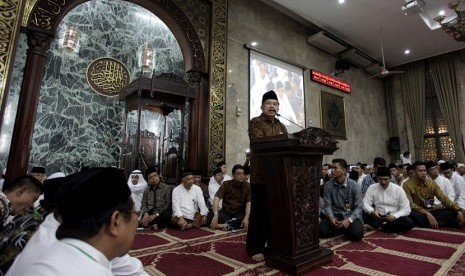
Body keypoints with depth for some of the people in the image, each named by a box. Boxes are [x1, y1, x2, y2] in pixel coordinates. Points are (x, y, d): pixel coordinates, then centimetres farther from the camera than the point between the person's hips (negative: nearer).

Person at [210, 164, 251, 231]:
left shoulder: (247, 186, -6)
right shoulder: (226, 184, -6)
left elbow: (249, 203, -15)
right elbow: (217, 198, -18)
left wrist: (246, 218, -32)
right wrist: (215, 215, -33)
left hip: (240, 214, 0)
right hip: (226, 213, 0)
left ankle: (226, 225, -28)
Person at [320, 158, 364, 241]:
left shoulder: (353, 185, -9)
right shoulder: (328, 185, -5)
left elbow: (359, 206, -10)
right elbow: (327, 205, -4)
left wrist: (349, 220, -25)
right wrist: (331, 218, -24)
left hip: (351, 215, -1)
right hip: (334, 215, 2)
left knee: (356, 234, -30)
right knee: (323, 231, -22)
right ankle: (343, 229, 8)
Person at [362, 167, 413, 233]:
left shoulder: (398, 189, -5)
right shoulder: (372, 188, -3)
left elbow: (406, 209, -6)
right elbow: (365, 203, -6)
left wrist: (394, 216, -23)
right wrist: (372, 212, -28)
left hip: (394, 218, 1)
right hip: (378, 217, 0)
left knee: (409, 222, -30)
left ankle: (380, 226, -19)